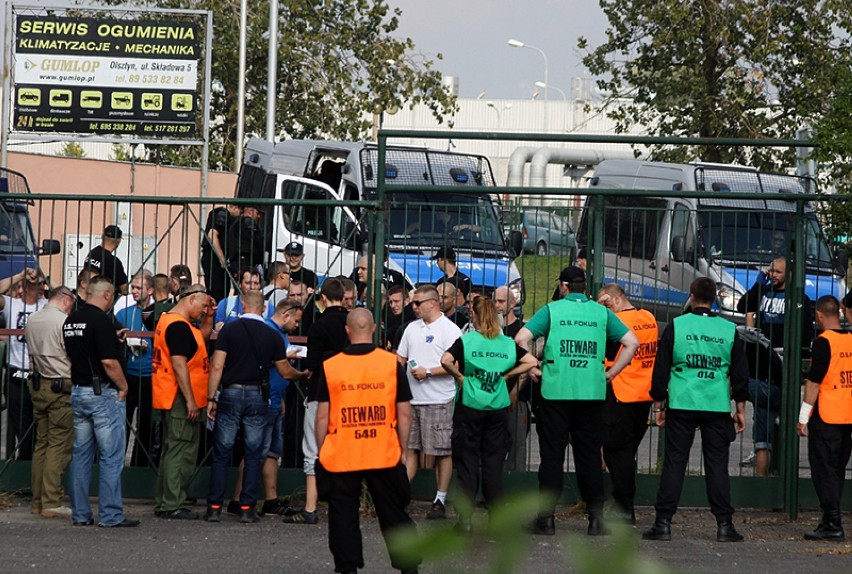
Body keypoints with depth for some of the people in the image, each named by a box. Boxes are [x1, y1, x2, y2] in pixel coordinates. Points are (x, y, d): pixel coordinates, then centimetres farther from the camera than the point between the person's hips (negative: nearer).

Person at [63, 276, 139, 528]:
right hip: (104, 393, -8)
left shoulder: (71, 320, 9)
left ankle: (80, 514, 12)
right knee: (111, 457, -3)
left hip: (78, 391, 8)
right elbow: (109, 361, -20)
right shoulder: (100, 320, -16)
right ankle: (110, 514, -4)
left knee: (81, 454, 10)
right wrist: (123, 387, -7)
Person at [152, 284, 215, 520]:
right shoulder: (179, 326, -18)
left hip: (170, 400, 11)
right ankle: (172, 506, -7)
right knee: (182, 451, -7)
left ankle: (163, 504, 19)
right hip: (180, 400, -11)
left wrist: (209, 316, 15)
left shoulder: (169, 320, 15)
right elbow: (179, 364, -23)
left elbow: (202, 336, 31)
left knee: (172, 450, 15)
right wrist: (191, 401, -23)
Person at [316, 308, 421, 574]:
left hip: (340, 457, -1)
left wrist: (321, 452, 9)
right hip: (385, 455, 1)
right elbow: (404, 413, 0)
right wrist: (403, 450, 10)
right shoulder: (392, 364, -2)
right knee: (394, 514, 11)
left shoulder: (329, 367, -3)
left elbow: (323, 416, -1)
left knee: (343, 516, 7)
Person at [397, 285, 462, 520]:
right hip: (411, 399, 6)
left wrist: (429, 372, -16)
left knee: (442, 452, -1)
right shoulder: (412, 328, 16)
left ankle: (440, 501, 5)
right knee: (409, 448, 5)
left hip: (439, 401, -6)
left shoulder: (449, 329, -6)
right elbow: (400, 359, 23)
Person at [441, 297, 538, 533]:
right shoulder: (508, 343, 3)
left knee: (467, 463, 2)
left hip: (469, 407, -2)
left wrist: (459, 376, -5)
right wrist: (506, 375, 5)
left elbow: (446, 360, -21)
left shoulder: (466, 341, -6)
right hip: (498, 409, 3)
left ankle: (465, 519, -1)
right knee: (494, 465, 7)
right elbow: (531, 361, 2)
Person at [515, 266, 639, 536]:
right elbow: (632, 343, 4)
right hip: (592, 392, 2)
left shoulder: (552, 310, 0)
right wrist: (611, 373, 8)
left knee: (552, 454, 4)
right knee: (589, 454, 8)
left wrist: (533, 369, 1)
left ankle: (547, 516, 3)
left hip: (555, 390, -2)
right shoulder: (601, 312, 6)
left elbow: (522, 337, -10)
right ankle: (596, 516, 6)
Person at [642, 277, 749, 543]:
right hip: (718, 407, 1)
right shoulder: (729, 330, 4)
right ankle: (724, 524, 2)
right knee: (717, 465, 5)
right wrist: (740, 409, 16)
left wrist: (658, 404, 11)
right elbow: (740, 373, 8)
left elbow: (661, 369, 3)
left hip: (681, 405, -1)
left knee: (674, 464, 2)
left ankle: (663, 523, -1)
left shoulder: (676, 326, 0)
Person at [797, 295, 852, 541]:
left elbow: (814, 382, -14)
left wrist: (803, 417, -9)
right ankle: (831, 522, 16)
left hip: (826, 418, -7)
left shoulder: (824, 342, -12)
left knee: (824, 470, -3)